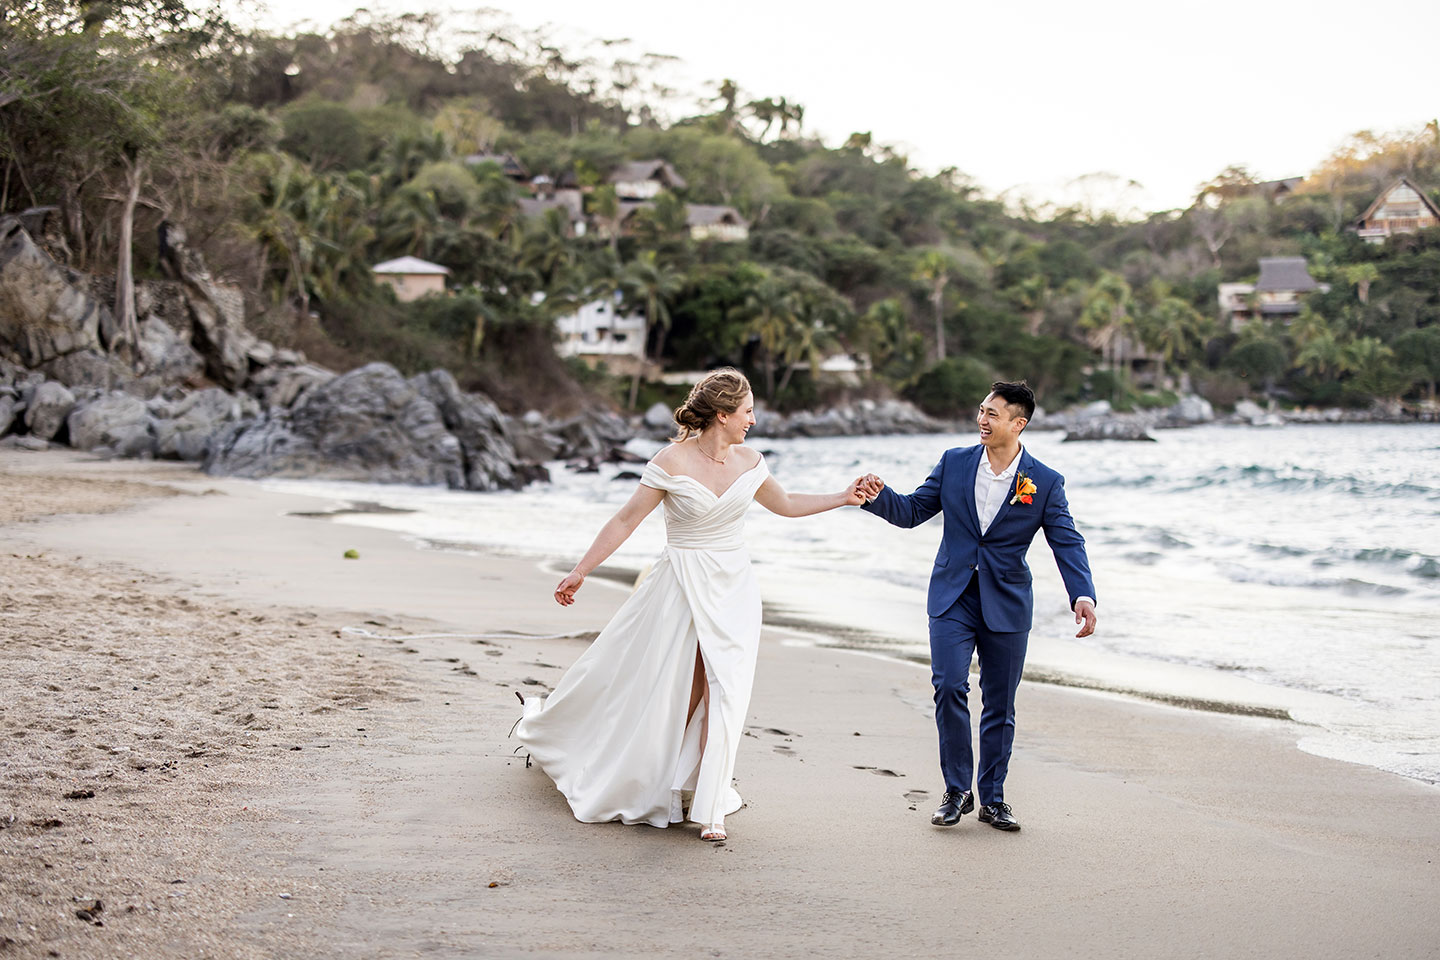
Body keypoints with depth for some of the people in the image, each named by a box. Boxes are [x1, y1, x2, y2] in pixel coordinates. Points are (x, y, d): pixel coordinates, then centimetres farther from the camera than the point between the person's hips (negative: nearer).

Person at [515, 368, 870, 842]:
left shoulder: (749, 462, 2)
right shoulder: (673, 461, -13)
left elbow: (785, 504, 20)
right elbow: (626, 520, -10)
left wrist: (844, 498, 14)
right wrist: (581, 571, -9)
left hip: (733, 589, 4)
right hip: (682, 586, -4)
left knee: (722, 691, -4)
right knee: (665, 687, 3)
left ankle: (708, 806, 4)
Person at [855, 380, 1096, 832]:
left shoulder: (1045, 483, -5)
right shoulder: (954, 463, 1)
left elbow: (1068, 543, -8)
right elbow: (913, 511, 6)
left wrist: (1083, 596, -24)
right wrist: (879, 497, -15)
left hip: (1006, 607, -1)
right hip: (953, 599, 1)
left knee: (999, 704, 6)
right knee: (949, 686, -13)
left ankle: (992, 798, 20)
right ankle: (957, 790, 2)